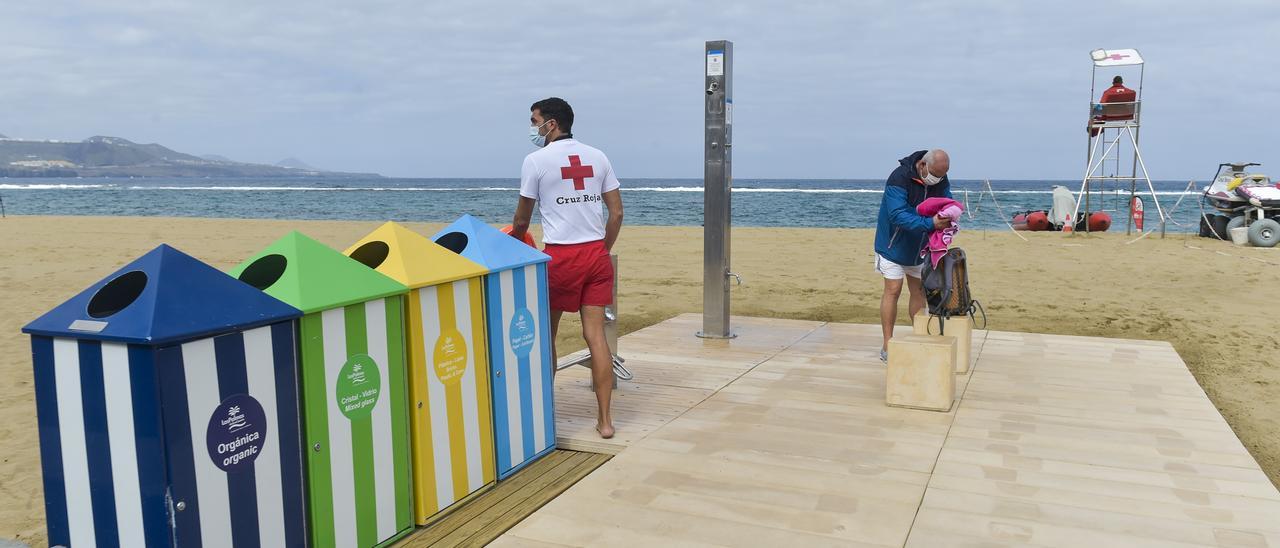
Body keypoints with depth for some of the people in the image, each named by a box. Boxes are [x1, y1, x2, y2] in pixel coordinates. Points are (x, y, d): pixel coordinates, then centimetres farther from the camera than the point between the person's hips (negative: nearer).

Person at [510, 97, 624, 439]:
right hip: (596, 254, 4)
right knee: (596, 334, 4)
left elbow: (522, 220, 3)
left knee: (546, 334, 12)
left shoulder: (536, 160, -3)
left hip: (560, 256, -4)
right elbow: (617, 212, 8)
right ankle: (605, 420, 4)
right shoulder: (597, 157, 10)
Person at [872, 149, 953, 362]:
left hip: (920, 247, 6)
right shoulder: (899, 178, -27)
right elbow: (898, 215, -36)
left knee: (919, 291, 10)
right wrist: (930, 223, -44)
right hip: (894, 245, -6)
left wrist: (948, 221, -29)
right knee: (893, 290, -8)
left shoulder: (942, 182, -5)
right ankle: (887, 346, -3)